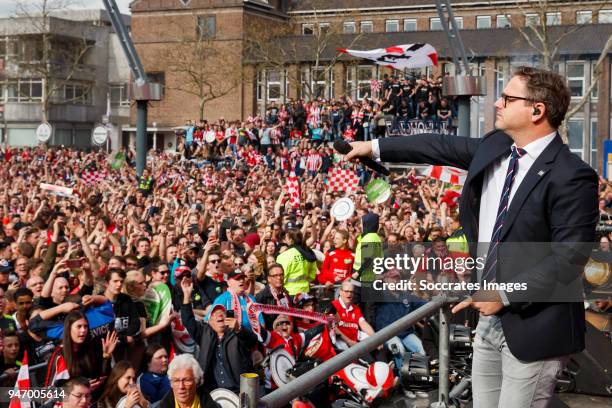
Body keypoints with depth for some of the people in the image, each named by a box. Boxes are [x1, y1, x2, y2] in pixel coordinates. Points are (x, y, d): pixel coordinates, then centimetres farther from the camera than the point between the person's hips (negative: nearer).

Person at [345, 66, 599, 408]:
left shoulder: (571, 177, -19)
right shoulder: (495, 146, 4)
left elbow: (569, 258, -21)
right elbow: (443, 147, 18)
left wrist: (504, 296, -20)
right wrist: (375, 147, 23)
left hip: (534, 327, -7)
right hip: (491, 318, 8)